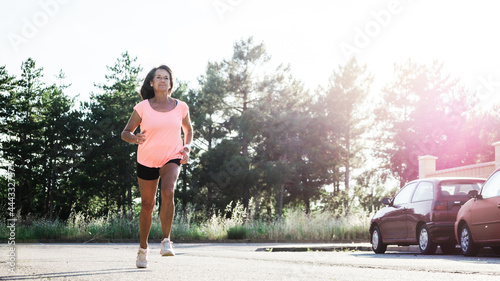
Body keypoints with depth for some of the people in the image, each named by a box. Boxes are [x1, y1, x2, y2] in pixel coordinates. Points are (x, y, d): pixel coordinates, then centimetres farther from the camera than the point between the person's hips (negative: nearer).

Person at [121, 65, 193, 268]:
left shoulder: (181, 107, -1)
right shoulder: (142, 108, -6)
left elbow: (188, 129, 17)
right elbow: (125, 133, 0)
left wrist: (187, 147, -2)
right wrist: (134, 138, -24)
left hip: (172, 158, 0)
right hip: (147, 160, 0)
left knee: (168, 192, -29)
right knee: (147, 205, 6)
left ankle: (166, 240, -18)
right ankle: (143, 248, 27)